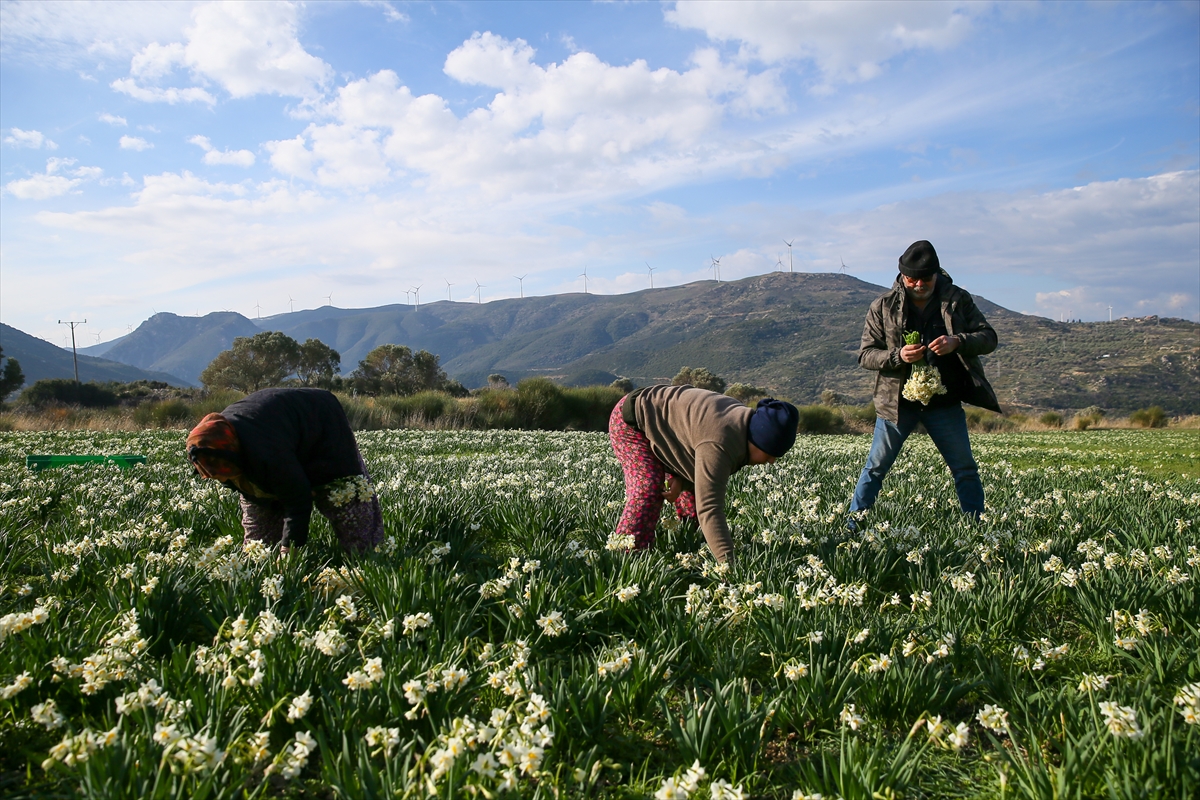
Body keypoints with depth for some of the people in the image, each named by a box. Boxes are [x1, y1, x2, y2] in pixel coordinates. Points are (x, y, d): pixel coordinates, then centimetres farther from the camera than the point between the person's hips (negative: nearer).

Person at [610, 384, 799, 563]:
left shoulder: (745, 420, -11)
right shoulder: (719, 444, -41)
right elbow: (709, 508, -47)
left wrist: (680, 479, -19)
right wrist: (728, 563, -54)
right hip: (632, 420, -9)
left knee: (695, 490, 3)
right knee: (648, 489, -24)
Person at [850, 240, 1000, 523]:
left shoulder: (958, 300, 1)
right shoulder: (883, 307, -2)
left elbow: (988, 338, -1)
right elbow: (865, 354, -3)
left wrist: (958, 342, -22)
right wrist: (897, 356, -23)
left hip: (945, 403, 1)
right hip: (897, 402, -1)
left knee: (965, 469, 8)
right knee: (875, 468, 4)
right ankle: (852, 527, 14)